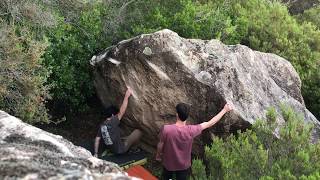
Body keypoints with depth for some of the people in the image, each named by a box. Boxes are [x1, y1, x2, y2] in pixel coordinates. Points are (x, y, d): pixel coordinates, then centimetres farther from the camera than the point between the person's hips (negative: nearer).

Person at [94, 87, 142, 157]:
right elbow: (121, 112, -23)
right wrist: (126, 96, -19)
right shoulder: (112, 123, -22)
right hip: (120, 149, -9)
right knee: (138, 132, 1)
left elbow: (97, 139, 0)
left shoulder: (102, 125, -2)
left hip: (112, 149, 9)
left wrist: (96, 153, 6)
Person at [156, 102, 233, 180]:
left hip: (169, 162, 0)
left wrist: (158, 155, 8)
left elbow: (160, 145, -15)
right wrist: (225, 110, -10)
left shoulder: (166, 129, -33)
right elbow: (210, 123, -20)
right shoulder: (191, 131, -31)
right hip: (183, 165, 1)